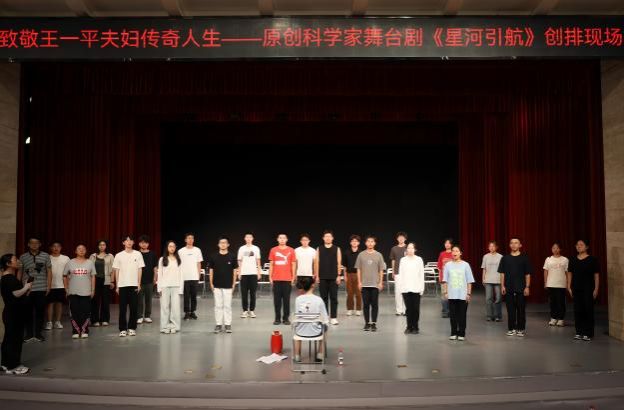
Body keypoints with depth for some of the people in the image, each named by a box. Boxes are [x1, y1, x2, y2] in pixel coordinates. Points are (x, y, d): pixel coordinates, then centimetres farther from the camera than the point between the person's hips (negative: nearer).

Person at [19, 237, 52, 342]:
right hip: (27, 289, 1)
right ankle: (29, 334, 14)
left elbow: (49, 271, 6)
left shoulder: (45, 256, 5)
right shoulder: (23, 257, 8)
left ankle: (38, 333, 13)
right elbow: (19, 273, 12)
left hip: (41, 289, -1)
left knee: (40, 311, 3)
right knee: (28, 312, 4)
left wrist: (48, 286, 0)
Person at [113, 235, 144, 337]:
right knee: (122, 308, 1)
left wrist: (139, 284, 0)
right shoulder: (119, 255, 3)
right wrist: (117, 286, 2)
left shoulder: (138, 254, 3)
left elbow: (140, 270, 5)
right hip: (122, 285, 0)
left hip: (134, 285, 0)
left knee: (134, 308, 2)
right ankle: (123, 329, 8)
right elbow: (116, 271, 5)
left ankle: (132, 328, 13)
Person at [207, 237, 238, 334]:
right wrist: (211, 283, 2)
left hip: (228, 285, -1)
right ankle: (218, 324, 13)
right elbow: (211, 270, 6)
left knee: (227, 305, 2)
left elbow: (235, 270, 3)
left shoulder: (232, 256, -1)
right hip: (217, 285, 1)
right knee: (218, 305, 6)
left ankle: (228, 324, 10)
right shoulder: (213, 256, 2)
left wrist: (234, 283, 0)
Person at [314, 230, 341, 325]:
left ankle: (333, 317, 4)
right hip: (322, 277, 1)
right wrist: (317, 276, 1)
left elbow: (339, 263, 3)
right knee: (324, 298, 6)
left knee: (333, 298, 0)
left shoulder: (336, 249, 5)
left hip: (333, 277, -1)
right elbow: (317, 262, 6)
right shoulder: (319, 249, 7)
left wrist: (338, 275, -4)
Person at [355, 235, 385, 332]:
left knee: (374, 304, 2)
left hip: (375, 284, 0)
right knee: (366, 304, 4)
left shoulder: (378, 255, 4)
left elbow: (381, 270, 5)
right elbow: (358, 269, 6)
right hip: (364, 284, 0)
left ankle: (374, 323, 9)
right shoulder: (361, 255, 4)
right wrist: (359, 282, 0)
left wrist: (381, 282, -1)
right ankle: (367, 323, 12)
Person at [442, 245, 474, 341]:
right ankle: (453, 333, 15)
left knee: (462, 315, 3)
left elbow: (469, 281, 1)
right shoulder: (448, 265, 3)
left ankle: (461, 334, 12)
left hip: (463, 295, -1)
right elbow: (445, 280, 6)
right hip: (452, 295, 1)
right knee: (453, 315, 5)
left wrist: (469, 293, -2)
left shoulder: (465, 265, 1)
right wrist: (445, 292, 0)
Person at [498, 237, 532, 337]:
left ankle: (521, 329, 12)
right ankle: (511, 329, 13)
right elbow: (502, 273, 7)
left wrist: (527, 287, -4)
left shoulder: (524, 258, 2)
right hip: (508, 288, 1)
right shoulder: (505, 258, 6)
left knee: (521, 309, 3)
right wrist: (502, 286, 0)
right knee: (510, 309, 5)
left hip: (521, 288, -1)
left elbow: (527, 274, 2)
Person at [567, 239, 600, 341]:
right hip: (576, 289, 3)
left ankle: (588, 333, 6)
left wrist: (596, 289, -7)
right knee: (578, 310, 6)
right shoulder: (573, 260, 7)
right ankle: (578, 332, 14)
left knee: (588, 310, 0)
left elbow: (596, 275, -3)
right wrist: (569, 287, 6)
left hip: (588, 289, -3)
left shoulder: (593, 260, -3)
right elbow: (570, 274, 11)